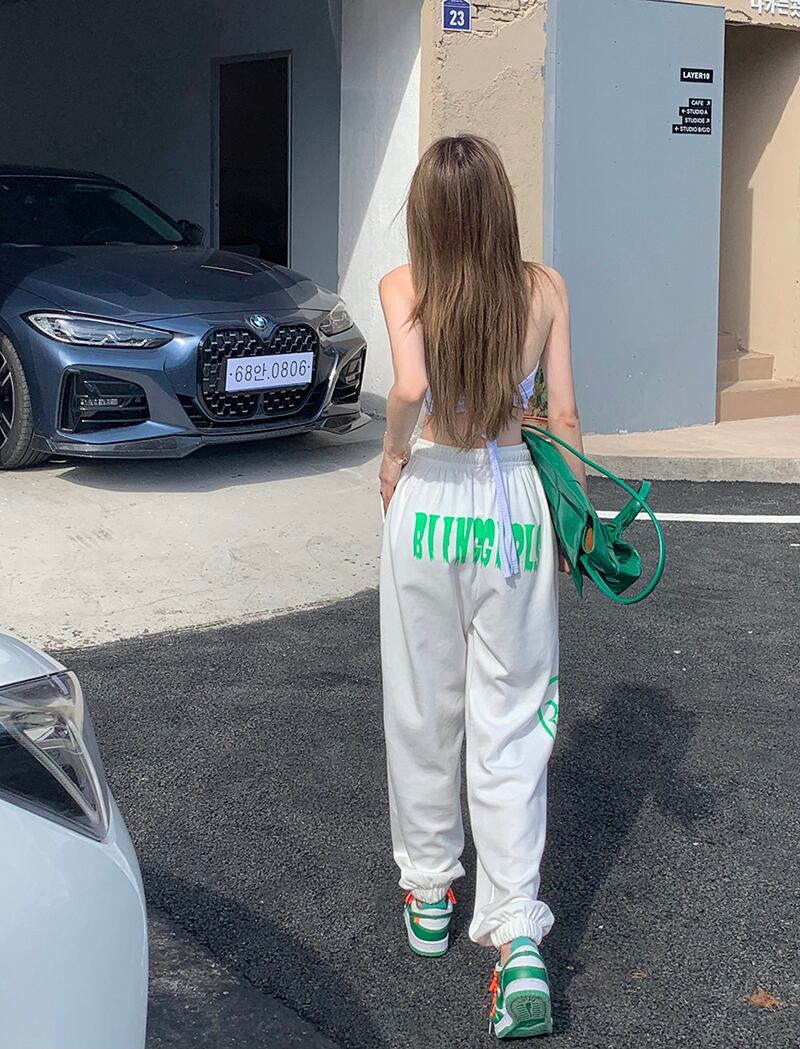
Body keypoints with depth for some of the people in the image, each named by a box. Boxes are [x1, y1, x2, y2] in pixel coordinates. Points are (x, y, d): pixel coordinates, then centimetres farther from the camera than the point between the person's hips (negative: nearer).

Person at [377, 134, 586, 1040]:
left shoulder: (403, 286, -7)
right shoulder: (545, 288, -1)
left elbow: (410, 385, -24)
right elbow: (562, 415, 1)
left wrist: (392, 454, -5)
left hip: (428, 503, -1)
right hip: (516, 505, 1)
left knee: (423, 711, 15)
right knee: (509, 722, 5)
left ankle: (428, 892, 31)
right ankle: (518, 935, -3)